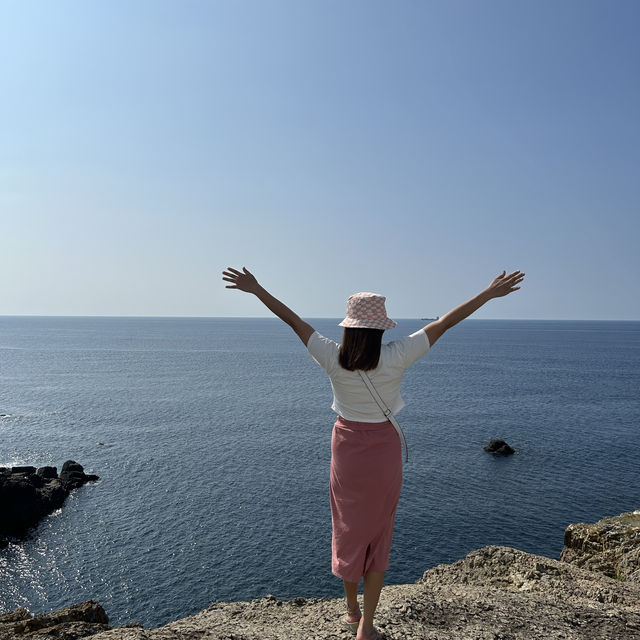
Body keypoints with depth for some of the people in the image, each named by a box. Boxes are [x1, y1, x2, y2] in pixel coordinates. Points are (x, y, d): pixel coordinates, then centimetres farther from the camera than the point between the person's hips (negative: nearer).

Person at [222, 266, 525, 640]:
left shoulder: (333, 359, -14)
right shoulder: (396, 358, -18)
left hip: (347, 447, 2)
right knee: (378, 534, 13)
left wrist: (255, 289, 4)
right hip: (384, 449, -2)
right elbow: (444, 323, -13)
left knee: (348, 528, 19)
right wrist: (491, 293, -6)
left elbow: (294, 320, -6)